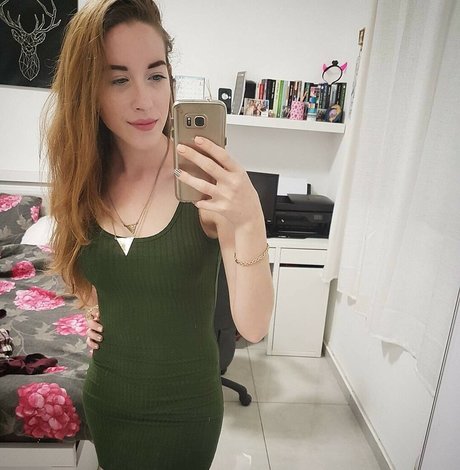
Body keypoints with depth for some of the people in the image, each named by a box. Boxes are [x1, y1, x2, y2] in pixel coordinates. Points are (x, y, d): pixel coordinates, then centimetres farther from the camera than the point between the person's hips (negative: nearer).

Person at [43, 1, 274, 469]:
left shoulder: (207, 181, -23)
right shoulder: (87, 179, -9)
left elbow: (253, 328, -27)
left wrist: (249, 223, -41)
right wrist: (92, 308, -4)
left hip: (182, 407, -4)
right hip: (104, 396, 5)